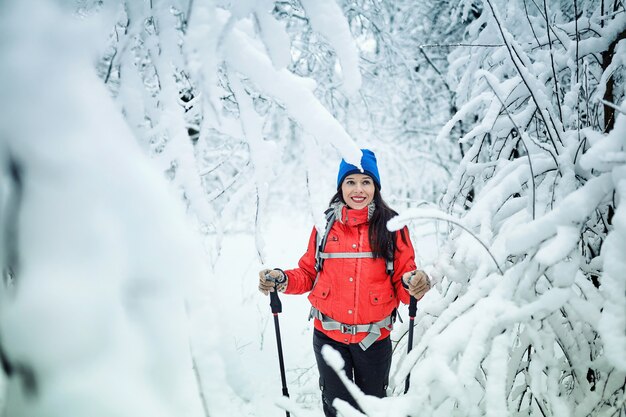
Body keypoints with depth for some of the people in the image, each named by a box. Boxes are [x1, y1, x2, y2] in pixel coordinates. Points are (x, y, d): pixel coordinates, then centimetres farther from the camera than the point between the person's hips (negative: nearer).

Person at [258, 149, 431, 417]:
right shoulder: (326, 224, 0)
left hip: (374, 337, -1)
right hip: (328, 335, 1)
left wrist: (413, 284, -26)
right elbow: (308, 274, 8)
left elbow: (402, 280, -3)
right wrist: (282, 279, -12)